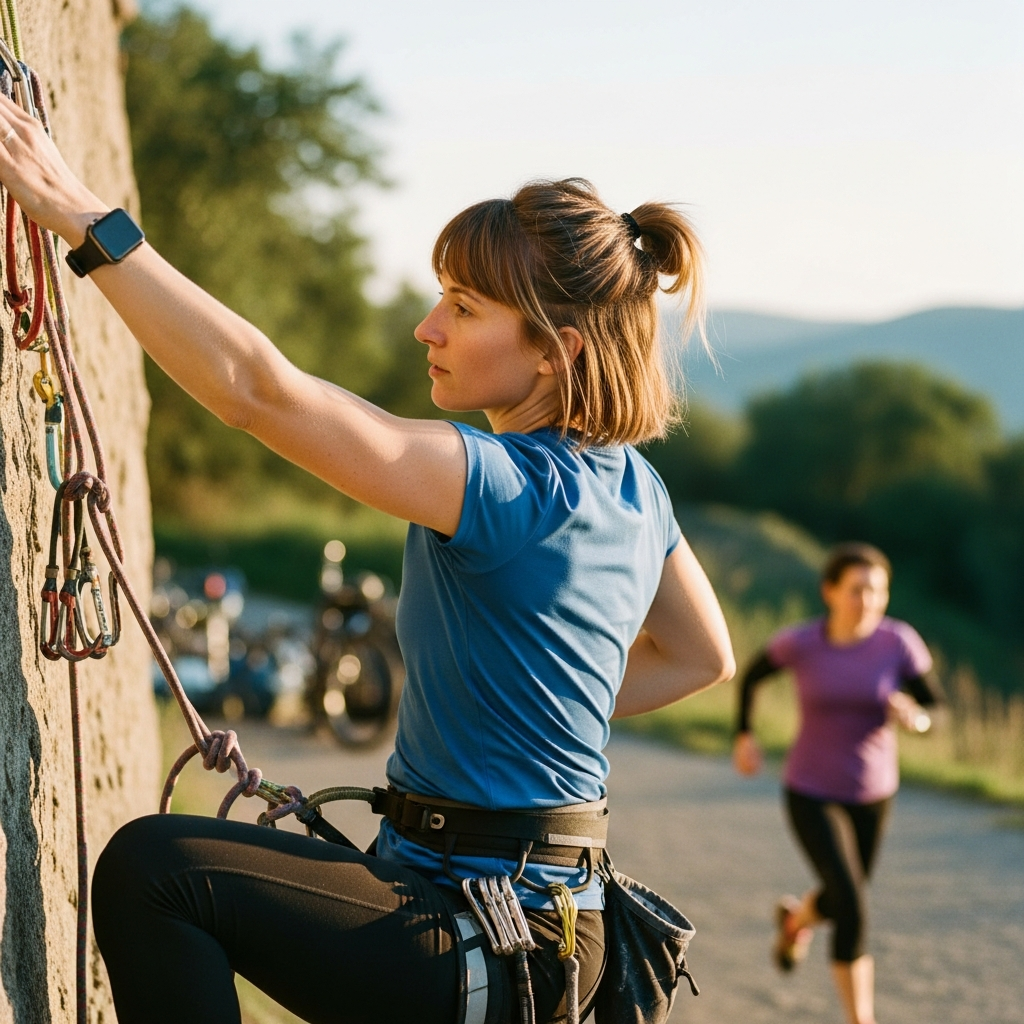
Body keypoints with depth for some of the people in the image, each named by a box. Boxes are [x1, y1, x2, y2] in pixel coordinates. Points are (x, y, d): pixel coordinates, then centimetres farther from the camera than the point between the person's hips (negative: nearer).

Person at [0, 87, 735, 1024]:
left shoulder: (513, 488, -22)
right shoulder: (633, 485, 6)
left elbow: (261, 391, -29)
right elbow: (702, 656, 23)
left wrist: (78, 213, -26)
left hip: (482, 940, -10)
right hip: (546, 923, 10)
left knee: (152, 867, -18)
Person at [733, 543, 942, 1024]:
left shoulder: (899, 641, -16)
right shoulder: (799, 642, -16)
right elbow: (753, 673, 4)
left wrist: (913, 714, -30)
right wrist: (744, 736, 2)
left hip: (871, 794, 3)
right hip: (811, 794, -3)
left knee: (840, 901, 22)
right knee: (853, 910, -17)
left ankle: (798, 916, 59)